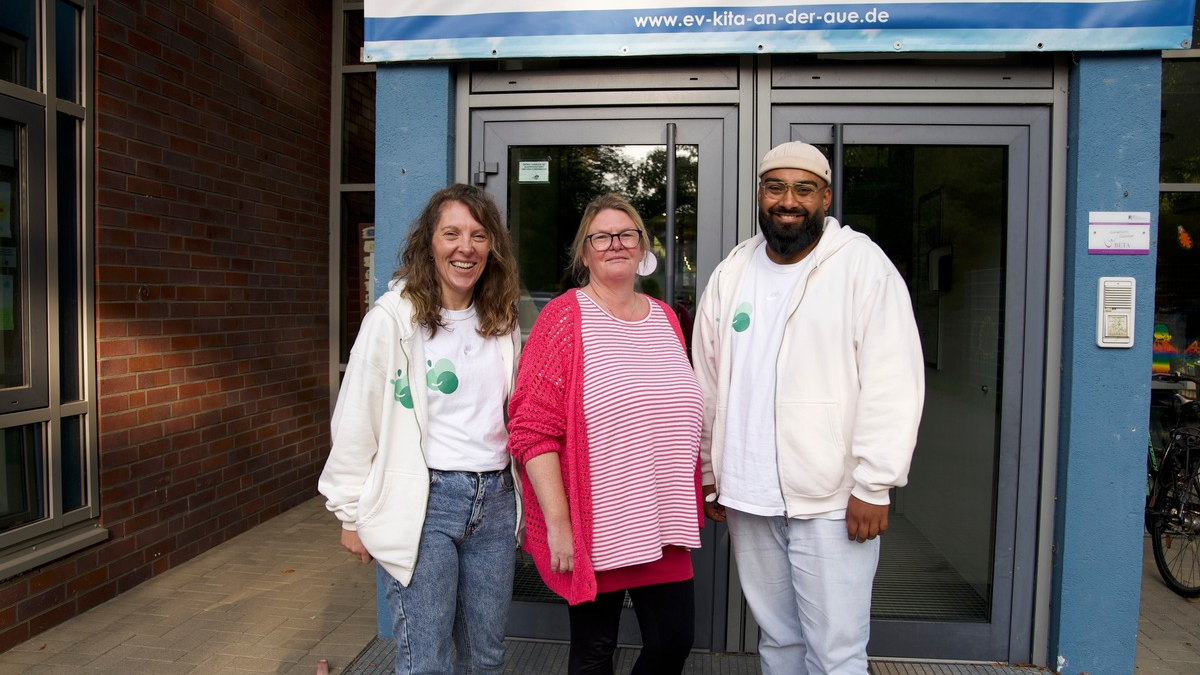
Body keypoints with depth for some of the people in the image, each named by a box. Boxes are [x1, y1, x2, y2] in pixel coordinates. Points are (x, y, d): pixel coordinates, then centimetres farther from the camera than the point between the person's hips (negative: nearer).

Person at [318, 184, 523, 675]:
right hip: (422, 502, -5)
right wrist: (353, 514, -3)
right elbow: (355, 423, -6)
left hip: (495, 500, 5)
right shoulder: (394, 317, -9)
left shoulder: (502, 322, 7)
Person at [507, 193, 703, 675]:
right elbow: (532, 430, -13)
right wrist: (557, 523, -16)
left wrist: (683, 513, 16)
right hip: (593, 526, -5)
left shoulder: (664, 318, 9)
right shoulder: (564, 318, -8)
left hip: (662, 525, 5)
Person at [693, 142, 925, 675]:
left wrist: (873, 486, -13)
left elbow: (892, 383, -10)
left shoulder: (862, 263, -5)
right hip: (747, 498, 5)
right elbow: (708, 384, 13)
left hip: (831, 500, -4)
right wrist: (709, 476, 14)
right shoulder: (730, 274, 9)